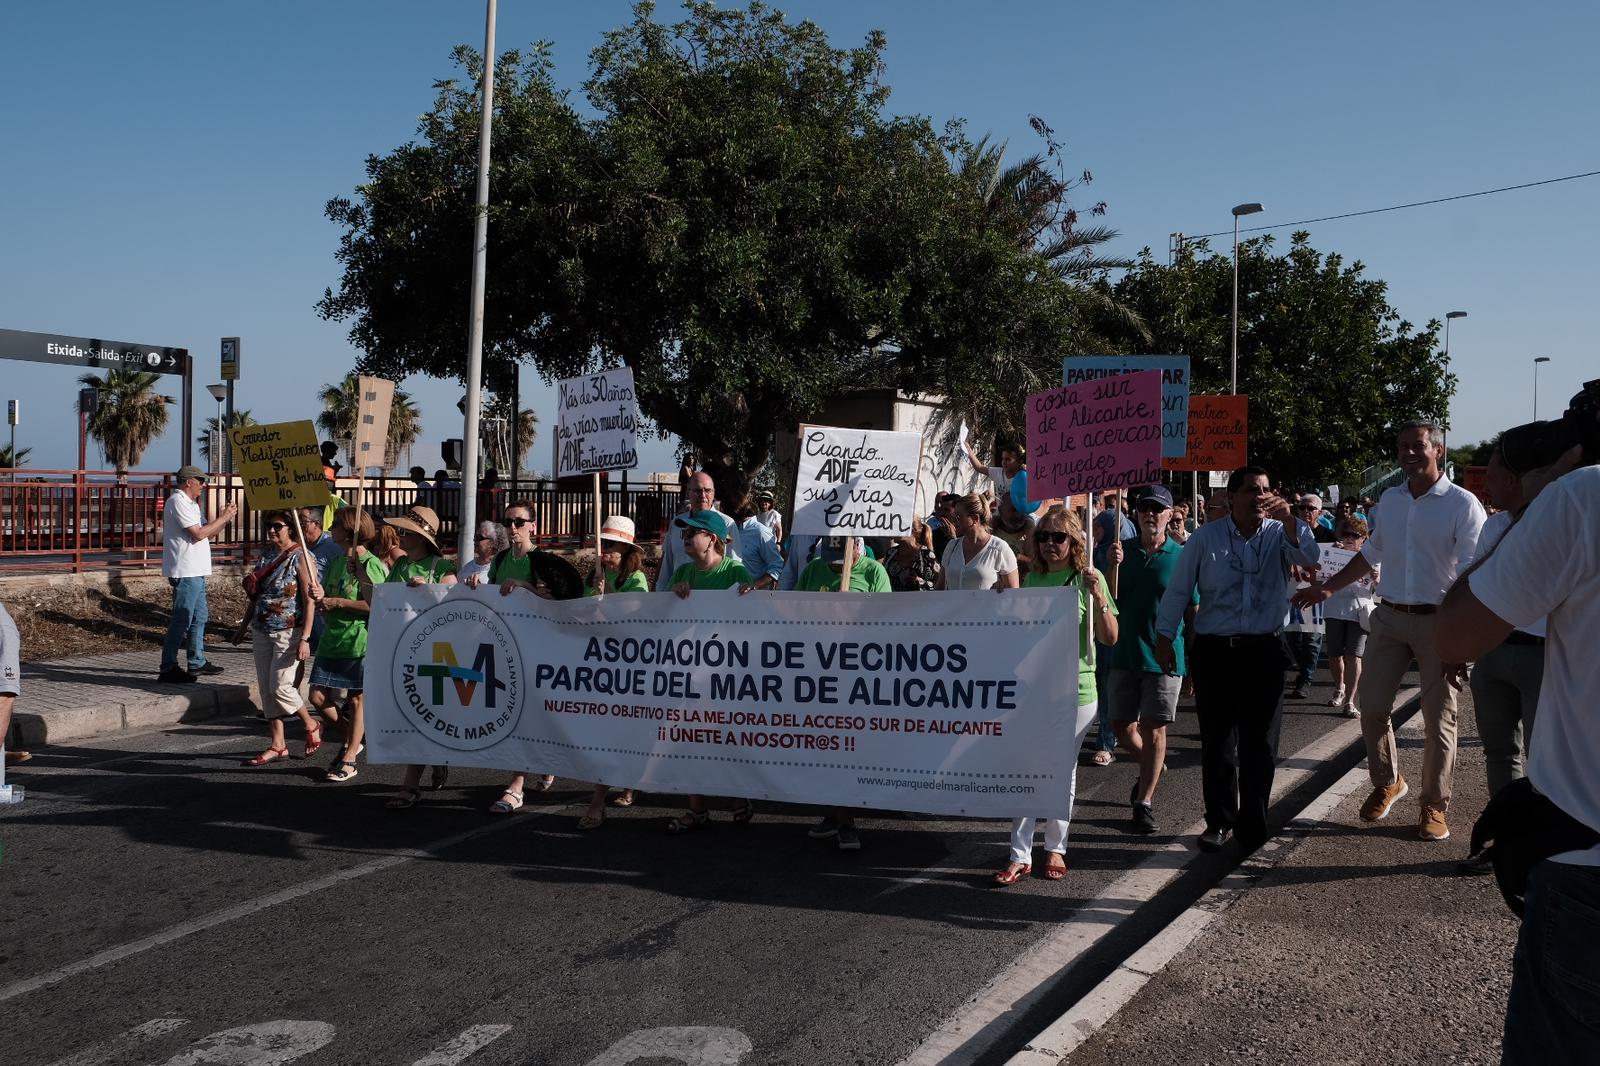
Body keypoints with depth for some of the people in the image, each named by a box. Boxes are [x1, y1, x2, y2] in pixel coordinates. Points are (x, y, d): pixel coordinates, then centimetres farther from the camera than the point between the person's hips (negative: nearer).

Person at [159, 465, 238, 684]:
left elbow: (208, 533, 20)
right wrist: (223, 517, -10)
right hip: (185, 572, -11)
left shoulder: (190, 504, 21)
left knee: (199, 617, 16)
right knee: (181, 620, -9)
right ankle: (168, 669, -7)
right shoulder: (178, 501, -12)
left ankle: (197, 663, 25)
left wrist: (225, 518, 6)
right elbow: (198, 533, -18)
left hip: (195, 571, 11)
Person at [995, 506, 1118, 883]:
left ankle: (1055, 849, 21)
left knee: (1064, 771, 8)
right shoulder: (1033, 578, 7)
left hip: (1075, 688, -3)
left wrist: (1099, 598, -21)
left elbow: (1110, 639, -9)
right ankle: (1020, 855, 4)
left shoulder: (1088, 579, -5)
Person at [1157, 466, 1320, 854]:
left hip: (1264, 651, 0)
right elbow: (1178, 589, 4)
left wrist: (1289, 519, -29)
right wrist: (1165, 638, 3)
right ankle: (1219, 821, 20)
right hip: (1214, 650, 0)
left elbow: (1310, 557, -15)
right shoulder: (1206, 537, 2)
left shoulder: (1279, 534, 3)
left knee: (1260, 743, 2)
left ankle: (1252, 827, 12)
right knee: (1217, 741, 7)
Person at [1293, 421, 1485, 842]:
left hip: (1438, 620, -5)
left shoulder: (1462, 504, -9)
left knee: (1438, 717, 1)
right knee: (1371, 705, 6)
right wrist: (1328, 588, 17)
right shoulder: (1389, 501, 8)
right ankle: (1386, 783, 26)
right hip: (1389, 617, 5)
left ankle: (1434, 805, 12)